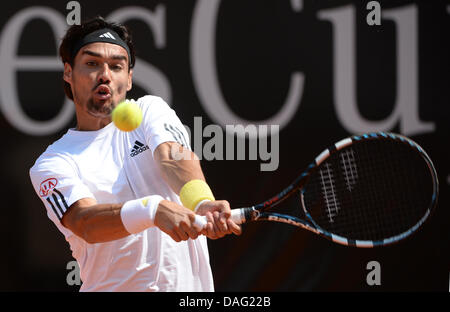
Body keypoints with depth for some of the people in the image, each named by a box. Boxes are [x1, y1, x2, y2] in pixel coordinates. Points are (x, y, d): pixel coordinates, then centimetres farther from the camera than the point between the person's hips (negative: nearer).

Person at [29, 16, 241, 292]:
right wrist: (154, 210, -34)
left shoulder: (151, 110, 9)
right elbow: (85, 223, -16)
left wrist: (203, 203, -32)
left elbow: (174, 157, -11)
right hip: (110, 286, -3)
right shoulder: (51, 164, 1)